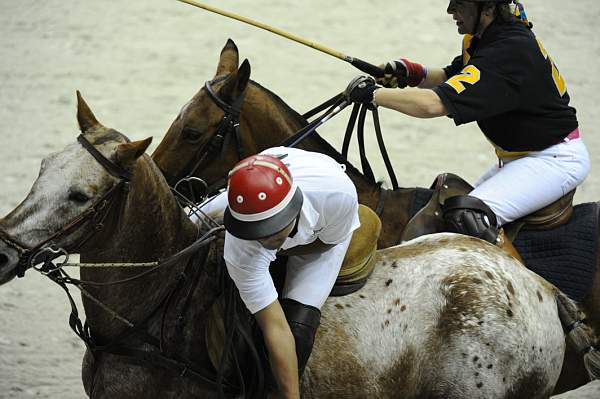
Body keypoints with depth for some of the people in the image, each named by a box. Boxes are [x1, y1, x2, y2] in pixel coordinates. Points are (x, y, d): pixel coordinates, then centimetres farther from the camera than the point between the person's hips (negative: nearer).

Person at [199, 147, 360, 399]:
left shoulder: (339, 193, -46)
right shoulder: (239, 251, -45)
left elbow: (327, 242, -20)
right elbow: (275, 328, -41)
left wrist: (276, 251, -25)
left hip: (323, 232, -1)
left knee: (298, 323, -17)